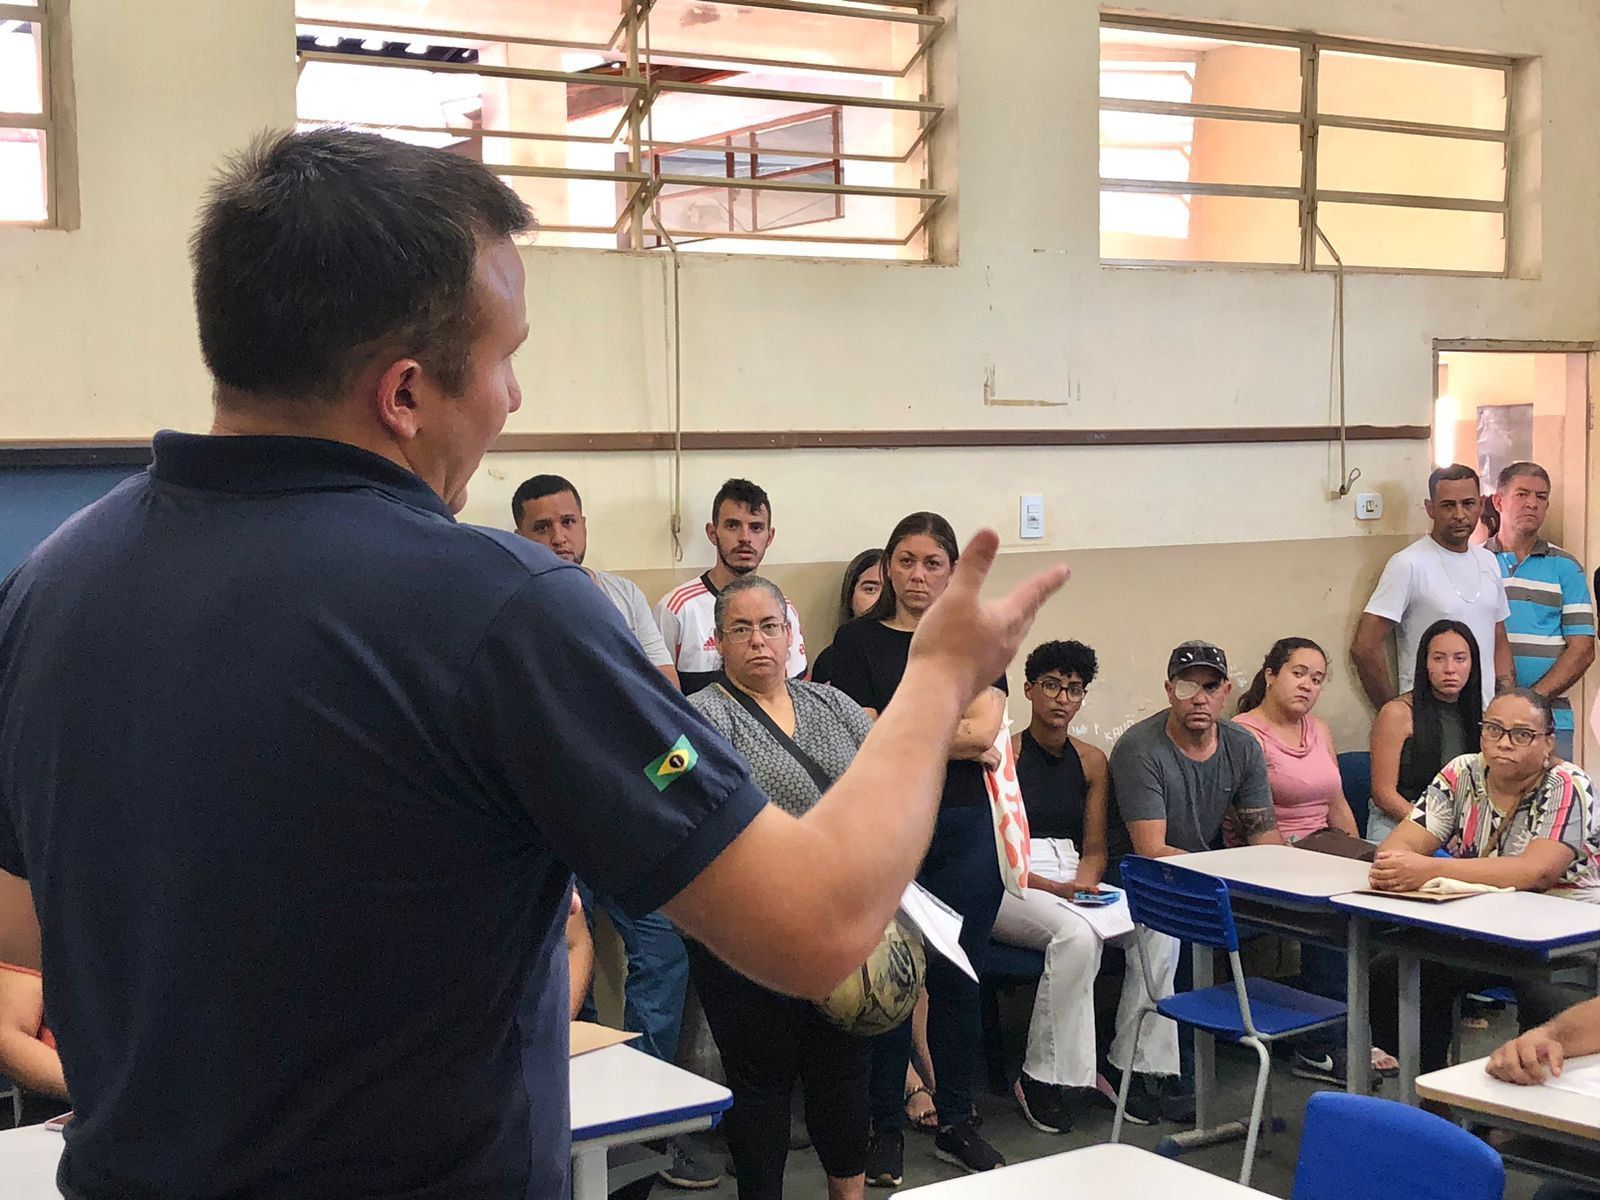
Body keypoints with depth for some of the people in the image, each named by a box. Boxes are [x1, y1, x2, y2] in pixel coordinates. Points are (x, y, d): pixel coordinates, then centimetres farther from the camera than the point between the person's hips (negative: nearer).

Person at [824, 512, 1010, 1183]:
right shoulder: (859, 641, 5)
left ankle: (956, 1122, 20)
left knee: (958, 978, 7)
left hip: (966, 826, 2)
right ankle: (887, 1128, 13)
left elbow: (985, 724, -5)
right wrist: (960, 744, -9)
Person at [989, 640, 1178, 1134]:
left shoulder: (1091, 761, 13)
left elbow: (1095, 849, 13)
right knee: (1077, 935, -35)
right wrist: (1052, 888, -20)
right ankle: (1042, 1079, -23)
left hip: (1074, 885, 6)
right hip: (1008, 888, -6)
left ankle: (1138, 1066, -11)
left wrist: (1085, 884, -9)